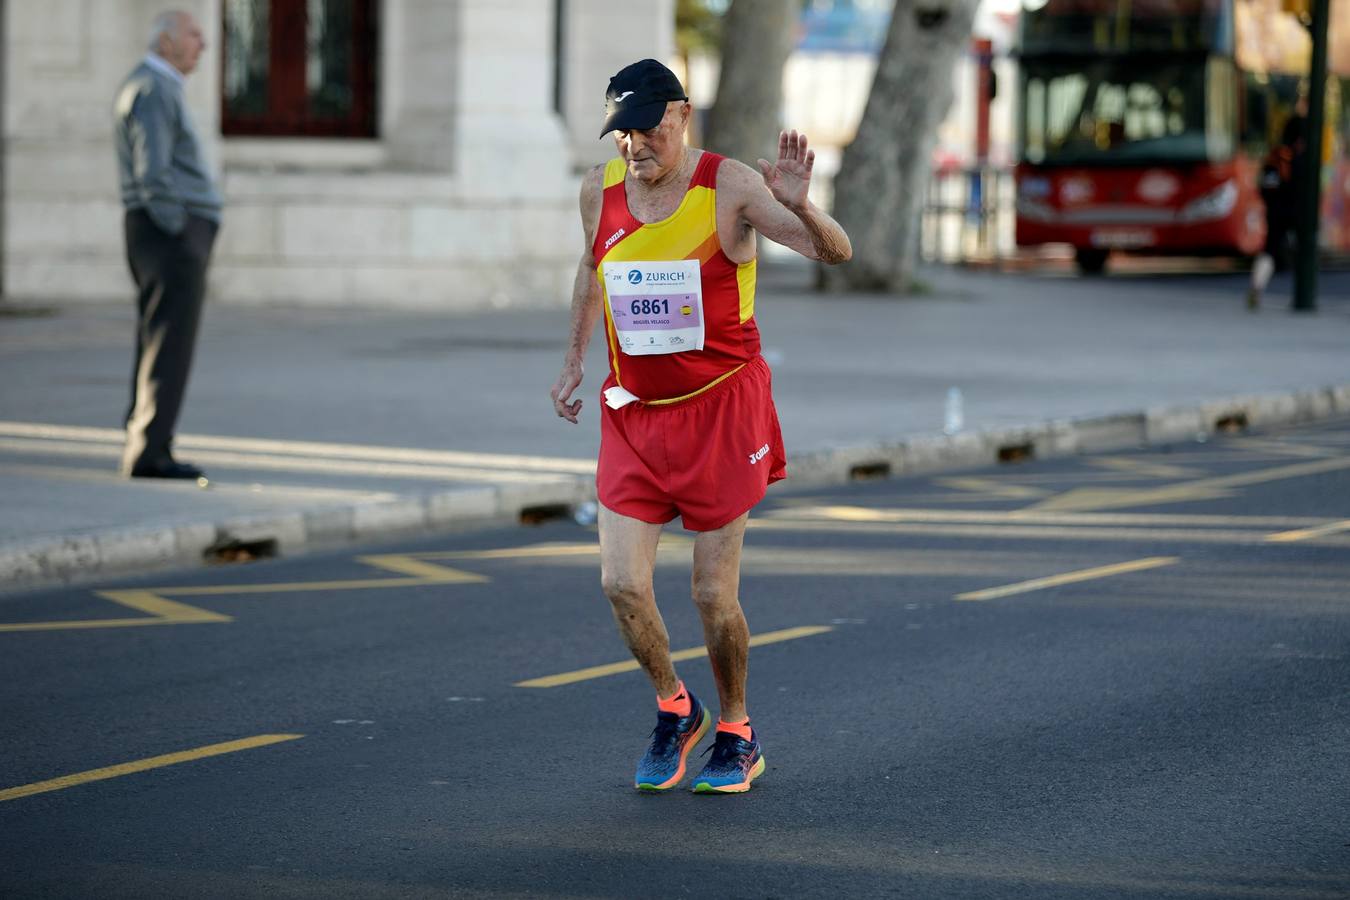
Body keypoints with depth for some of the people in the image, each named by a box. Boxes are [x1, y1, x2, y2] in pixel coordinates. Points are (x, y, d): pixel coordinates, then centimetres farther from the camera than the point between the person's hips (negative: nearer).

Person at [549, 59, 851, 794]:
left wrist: (798, 208, -41)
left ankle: (736, 737, 22)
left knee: (714, 594, 0)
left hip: (720, 410, -4)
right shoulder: (600, 190, 0)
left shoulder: (729, 188, -14)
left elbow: (834, 252, -21)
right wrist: (574, 359, 19)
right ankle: (673, 710, 19)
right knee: (621, 583, -8)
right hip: (633, 414, 4)